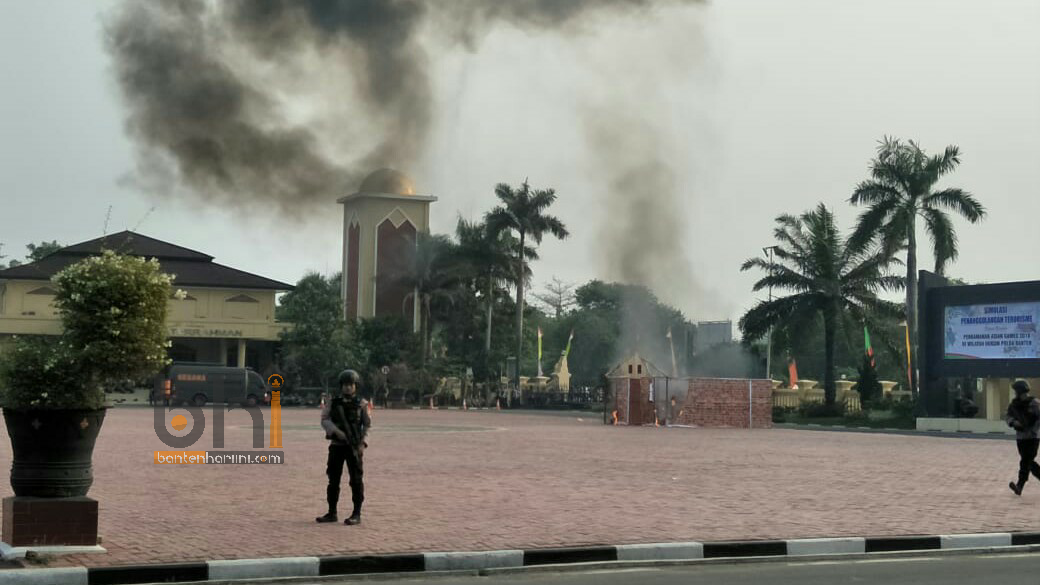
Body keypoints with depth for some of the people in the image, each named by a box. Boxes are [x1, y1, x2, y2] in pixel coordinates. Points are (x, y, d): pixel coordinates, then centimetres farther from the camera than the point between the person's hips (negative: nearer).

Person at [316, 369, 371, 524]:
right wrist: (336, 431, -20)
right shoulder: (332, 402, 5)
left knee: (356, 480, -3)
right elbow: (324, 420, -4)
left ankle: (356, 514, 1)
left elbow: (367, 425, 1)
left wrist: (363, 443, -11)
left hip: (354, 447, -2)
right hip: (336, 445, 3)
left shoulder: (361, 404, 1)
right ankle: (332, 513, 15)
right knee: (333, 479, 6)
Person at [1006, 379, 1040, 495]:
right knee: (1029, 462, 12)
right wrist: (1013, 422, -15)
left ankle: (1019, 486, -16)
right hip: (1020, 437, 7)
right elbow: (1009, 417, 7)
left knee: (1025, 462, -12)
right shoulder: (1014, 404, 7)